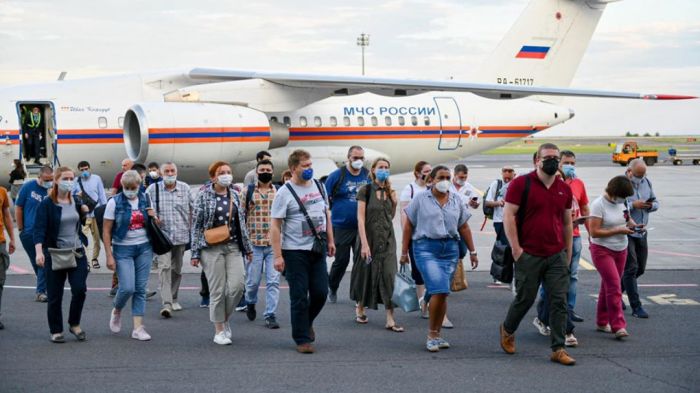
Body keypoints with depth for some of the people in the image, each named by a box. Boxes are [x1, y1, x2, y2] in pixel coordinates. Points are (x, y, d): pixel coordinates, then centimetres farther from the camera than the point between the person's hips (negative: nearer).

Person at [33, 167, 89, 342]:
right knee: (55, 296, 3)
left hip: (77, 252, 4)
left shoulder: (76, 201, 9)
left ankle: (74, 324, 12)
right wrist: (39, 251, -30)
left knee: (80, 289, -9)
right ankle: (56, 331, 18)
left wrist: (85, 212, 3)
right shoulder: (47, 204, -7)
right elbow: (39, 229, -16)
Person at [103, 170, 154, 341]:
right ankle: (117, 311, 22)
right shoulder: (115, 202, -6)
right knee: (127, 288, -11)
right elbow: (106, 231, -6)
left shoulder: (145, 199, 5)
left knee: (140, 289, 2)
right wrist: (109, 256, -10)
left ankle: (138, 328, 6)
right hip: (123, 249, -3)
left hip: (144, 248, 3)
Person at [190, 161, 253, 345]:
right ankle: (219, 330, 11)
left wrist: (247, 247, 15)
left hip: (233, 247, 4)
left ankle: (225, 318, 20)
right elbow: (196, 225, -2)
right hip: (212, 249, -4)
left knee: (237, 285, -6)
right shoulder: (204, 196, -2)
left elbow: (241, 223, 16)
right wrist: (195, 253, -5)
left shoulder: (234, 195, 10)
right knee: (217, 290, -2)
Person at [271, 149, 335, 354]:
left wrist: (330, 240, 15)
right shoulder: (285, 193, -9)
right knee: (300, 296, -1)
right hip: (295, 251, -5)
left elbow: (327, 214, 19)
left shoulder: (319, 186, 9)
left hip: (318, 249, 5)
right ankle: (302, 339, 10)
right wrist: (278, 255, -15)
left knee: (321, 292, 5)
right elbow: (275, 226, -10)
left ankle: (306, 322, 33)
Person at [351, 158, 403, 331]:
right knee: (366, 273, 9)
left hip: (387, 239, 3)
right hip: (370, 237, -3)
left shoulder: (390, 192, 8)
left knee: (388, 276, -5)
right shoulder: (366, 191, -7)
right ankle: (360, 307, 33)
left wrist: (395, 204, -2)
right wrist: (364, 243, -18)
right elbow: (360, 218, -12)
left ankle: (390, 320, -6)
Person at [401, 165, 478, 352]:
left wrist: (472, 252, 13)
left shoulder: (456, 200, 12)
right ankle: (431, 334, -2)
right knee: (439, 291, -15)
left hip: (450, 248, 4)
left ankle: (436, 334, 16)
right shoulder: (421, 199, 1)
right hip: (426, 247, -4)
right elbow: (408, 226, 3)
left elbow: (464, 227, 15)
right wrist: (404, 252, 2)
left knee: (442, 293, 4)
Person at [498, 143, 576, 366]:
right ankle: (507, 330, 33)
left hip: (557, 256, 4)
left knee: (559, 301, 0)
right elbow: (508, 215, -8)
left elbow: (567, 222, 18)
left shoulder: (564, 189, 10)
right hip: (529, 255, -4)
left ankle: (558, 349, 6)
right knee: (525, 298, 6)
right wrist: (516, 248, -12)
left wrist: (568, 252, 16)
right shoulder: (521, 184, -5)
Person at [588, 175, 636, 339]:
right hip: (602, 250, -7)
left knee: (608, 286, 11)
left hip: (620, 250, 7)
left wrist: (631, 223, 1)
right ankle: (618, 326, -14)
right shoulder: (599, 204, -16)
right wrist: (618, 230, -21)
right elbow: (594, 232, -21)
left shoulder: (621, 202, 5)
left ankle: (602, 322, 20)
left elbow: (626, 217, 24)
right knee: (614, 286, -14)